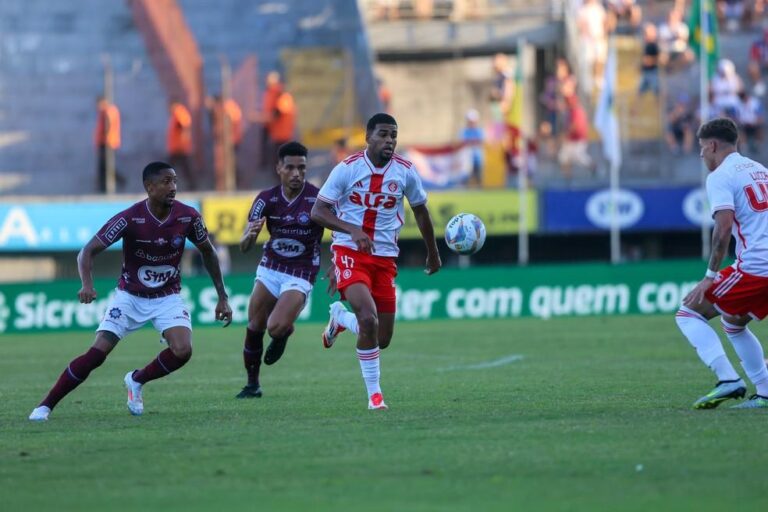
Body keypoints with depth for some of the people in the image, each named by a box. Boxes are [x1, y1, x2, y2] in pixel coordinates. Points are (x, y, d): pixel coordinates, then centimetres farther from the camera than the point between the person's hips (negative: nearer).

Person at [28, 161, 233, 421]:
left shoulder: (188, 216, -14)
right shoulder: (129, 219, -22)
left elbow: (208, 252, 5)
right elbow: (88, 251, -19)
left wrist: (222, 297, 5)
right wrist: (87, 285, -39)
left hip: (168, 297, 2)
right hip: (129, 296, -2)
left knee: (182, 350, -22)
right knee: (97, 353, -15)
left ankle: (136, 380, 9)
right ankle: (45, 406, -1)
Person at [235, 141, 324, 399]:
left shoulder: (317, 198, -18)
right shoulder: (266, 199, -9)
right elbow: (244, 247, -11)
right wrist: (250, 235, -35)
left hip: (301, 274, -4)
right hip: (269, 269, 4)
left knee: (276, 328, -22)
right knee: (255, 327, 2)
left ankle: (285, 331, 16)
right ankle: (252, 384, 22)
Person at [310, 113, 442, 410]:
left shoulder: (405, 171, 0)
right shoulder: (347, 168, -7)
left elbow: (420, 210, 17)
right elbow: (318, 212, -7)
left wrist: (433, 253, 24)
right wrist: (353, 230, -22)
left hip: (385, 258, 4)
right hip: (350, 252, -4)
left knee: (383, 339, 4)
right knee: (369, 319, -25)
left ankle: (340, 317, 37)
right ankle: (374, 393, -10)